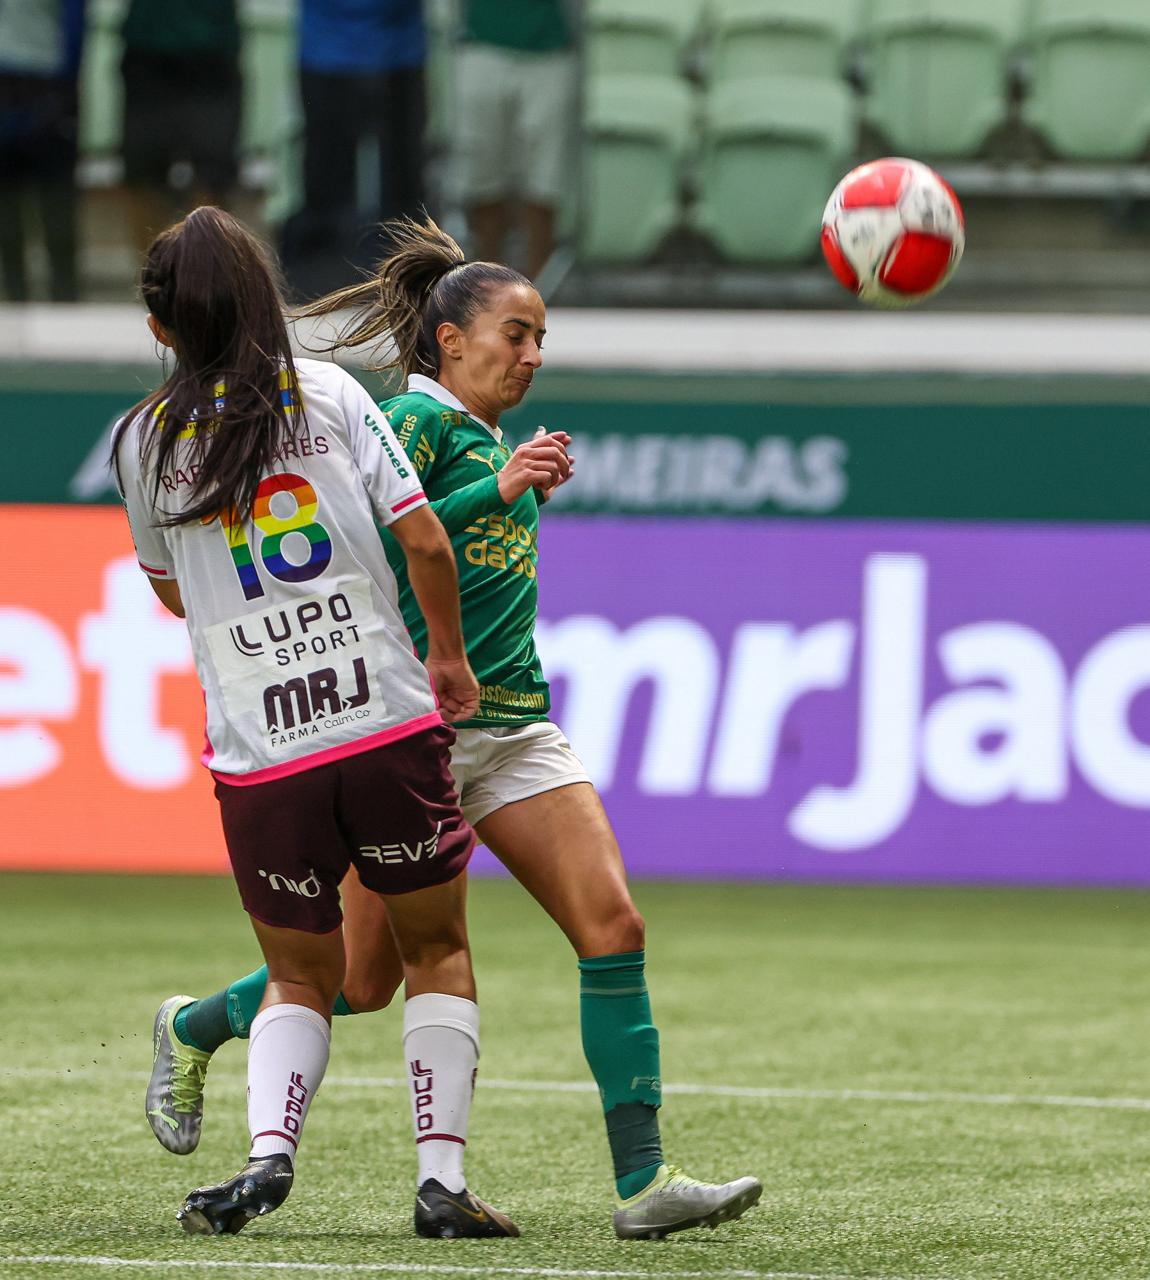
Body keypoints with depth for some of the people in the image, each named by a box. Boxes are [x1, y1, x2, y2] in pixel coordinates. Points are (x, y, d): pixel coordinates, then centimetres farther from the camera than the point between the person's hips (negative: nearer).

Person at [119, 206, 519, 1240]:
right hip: (388, 725, -1)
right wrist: (450, 656, 9)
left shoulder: (146, 440, 5)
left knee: (301, 974, 16)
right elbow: (424, 538, -5)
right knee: (437, 951, 14)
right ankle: (443, 1176, 3)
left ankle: (268, 1149, -9)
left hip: (257, 757, 1)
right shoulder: (329, 393, 1)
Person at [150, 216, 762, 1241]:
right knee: (366, 980, 2)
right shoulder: (413, 421, -7)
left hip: (515, 724, 7)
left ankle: (643, 1181, -14)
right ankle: (197, 1028, 31)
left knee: (612, 924, -11)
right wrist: (500, 488, -23)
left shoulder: (489, 438, 18)